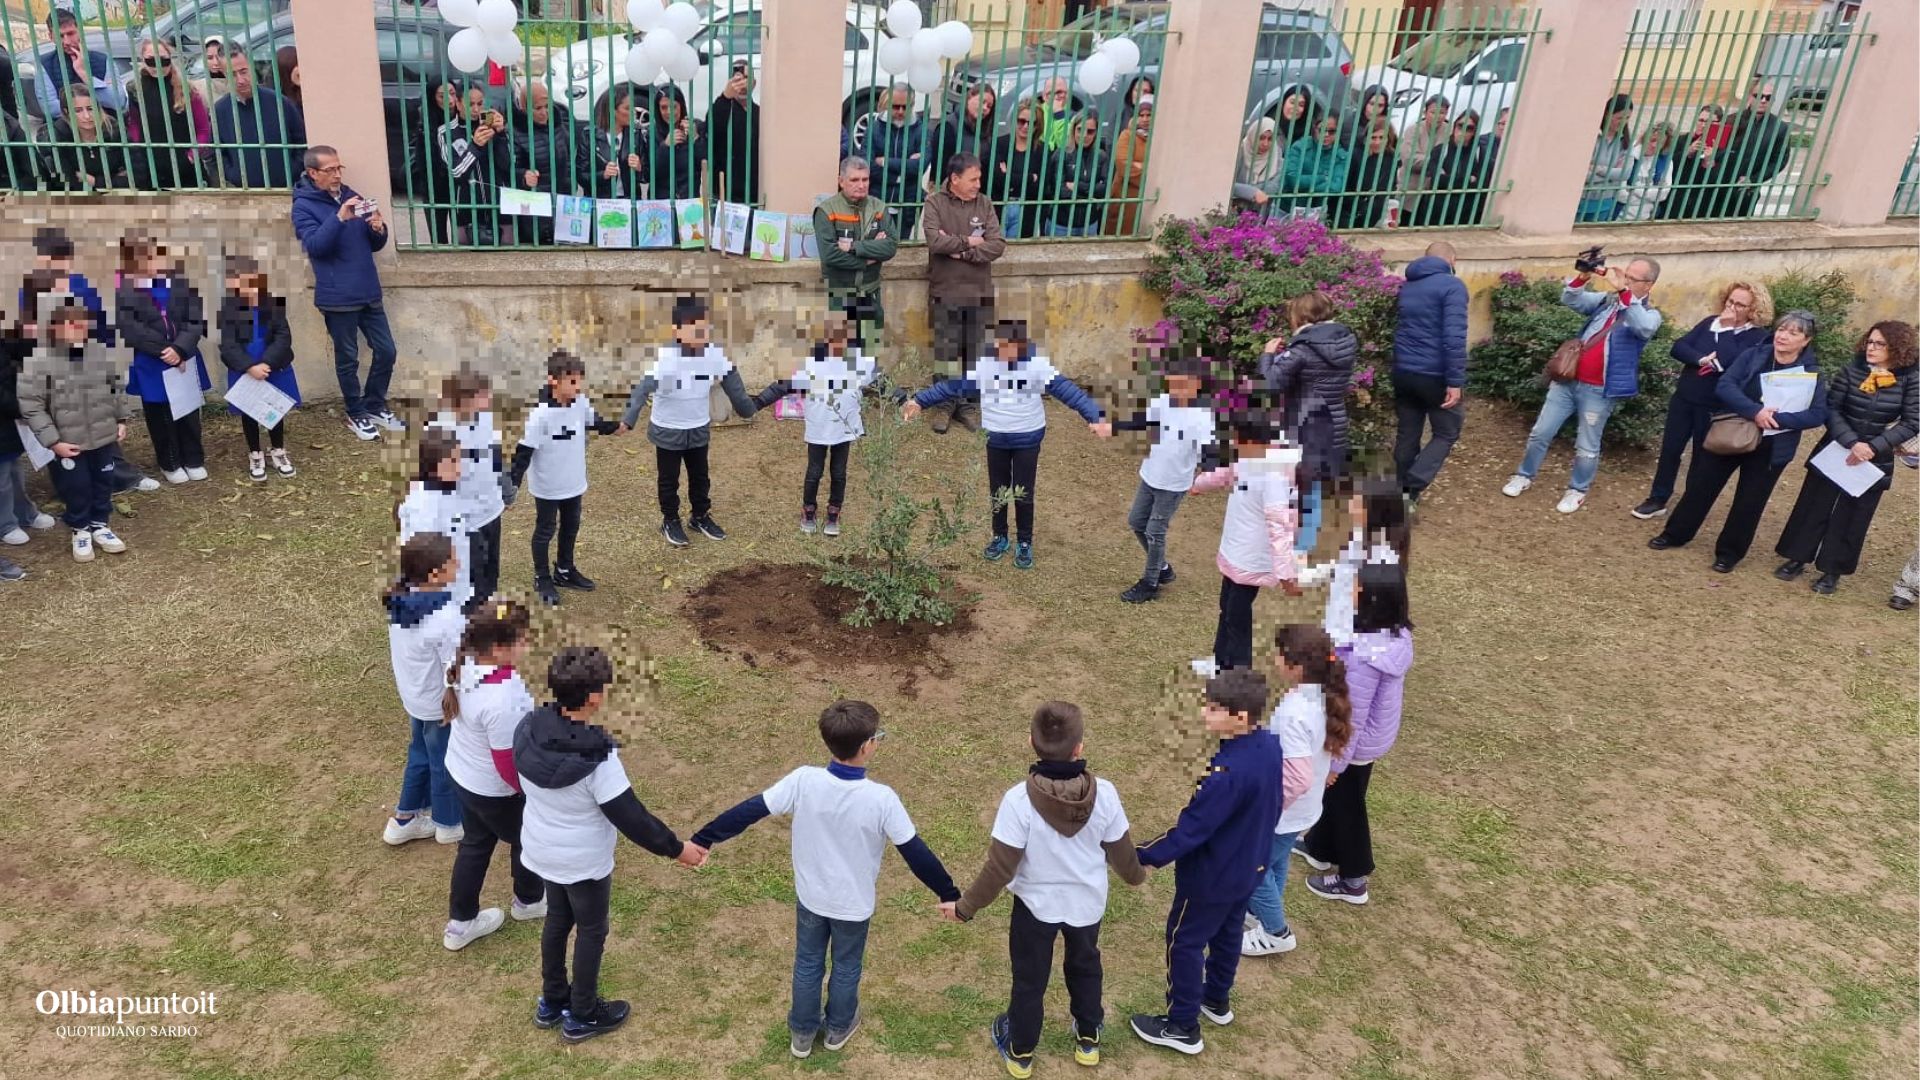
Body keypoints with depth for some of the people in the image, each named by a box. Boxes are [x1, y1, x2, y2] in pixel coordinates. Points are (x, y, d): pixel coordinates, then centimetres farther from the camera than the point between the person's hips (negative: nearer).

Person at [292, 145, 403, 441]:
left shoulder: (351, 196, 12)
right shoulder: (303, 206, -5)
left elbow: (375, 245, 13)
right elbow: (314, 245, -19)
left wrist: (379, 230, -10)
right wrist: (339, 218, -31)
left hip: (369, 292, 5)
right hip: (338, 297, -5)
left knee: (386, 351, 8)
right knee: (347, 359, 4)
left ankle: (375, 406, 25)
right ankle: (356, 415, 18)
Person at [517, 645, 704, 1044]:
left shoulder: (529, 729, -15)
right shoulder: (597, 760, -35)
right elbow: (630, 817, -25)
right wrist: (676, 848, -12)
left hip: (542, 850, 6)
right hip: (584, 861, -6)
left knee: (558, 918, 27)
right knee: (591, 931, 17)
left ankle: (551, 1002, 46)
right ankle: (581, 1016, 35)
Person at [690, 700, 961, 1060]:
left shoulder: (803, 781, -25)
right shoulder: (881, 799, -30)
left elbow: (749, 811, -16)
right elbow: (916, 852, -20)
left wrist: (703, 839, -3)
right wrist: (948, 893, -7)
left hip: (810, 896, 2)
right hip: (854, 904, -2)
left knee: (807, 964, 26)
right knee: (846, 968, 26)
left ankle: (802, 1032, 45)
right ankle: (838, 1028, 48)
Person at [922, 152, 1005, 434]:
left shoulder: (984, 203, 2)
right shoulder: (935, 202, -6)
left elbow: (998, 245, -9)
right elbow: (935, 242, -21)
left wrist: (960, 251, -16)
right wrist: (969, 242, -12)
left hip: (980, 293, 3)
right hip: (946, 293, -3)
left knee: (974, 352, 10)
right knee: (945, 352, 5)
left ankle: (968, 405, 22)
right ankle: (942, 405, 17)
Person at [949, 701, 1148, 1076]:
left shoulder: (1019, 799, -31)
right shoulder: (1104, 793, -24)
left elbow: (999, 868, -22)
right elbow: (1120, 851, -7)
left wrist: (966, 906, -7)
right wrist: (1136, 875, 16)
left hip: (1037, 904, -2)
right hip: (1088, 902, 2)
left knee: (1029, 978, 22)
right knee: (1085, 966, 30)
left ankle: (1020, 1052, 43)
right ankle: (1088, 1039, 49)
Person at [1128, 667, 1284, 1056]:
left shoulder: (1227, 773, -37)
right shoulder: (1270, 746, -11)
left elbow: (1190, 829, -30)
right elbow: (1269, 807, 5)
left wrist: (1143, 857, -22)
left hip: (1212, 876, -8)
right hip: (1248, 867, 8)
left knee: (1183, 942, 11)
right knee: (1227, 933, 27)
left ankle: (1183, 1027, 25)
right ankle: (1217, 1000, 49)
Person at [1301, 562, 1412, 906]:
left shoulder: (1365, 656, -39)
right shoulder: (1396, 633, -12)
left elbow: (1352, 717, -28)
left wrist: (1335, 762, -15)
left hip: (1356, 743, -8)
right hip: (1376, 735, 8)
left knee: (1346, 804, 16)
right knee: (1335, 795, 29)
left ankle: (1353, 880, 38)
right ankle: (1320, 849, 53)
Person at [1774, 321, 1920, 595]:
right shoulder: (1853, 369, -8)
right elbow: (1830, 408, -10)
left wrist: (1874, 447, -20)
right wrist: (1852, 442, -22)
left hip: (1875, 460, -1)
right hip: (1835, 450, 1)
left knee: (1851, 516, 7)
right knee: (1813, 505, 7)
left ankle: (1833, 570, 19)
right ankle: (1797, 558, 21)